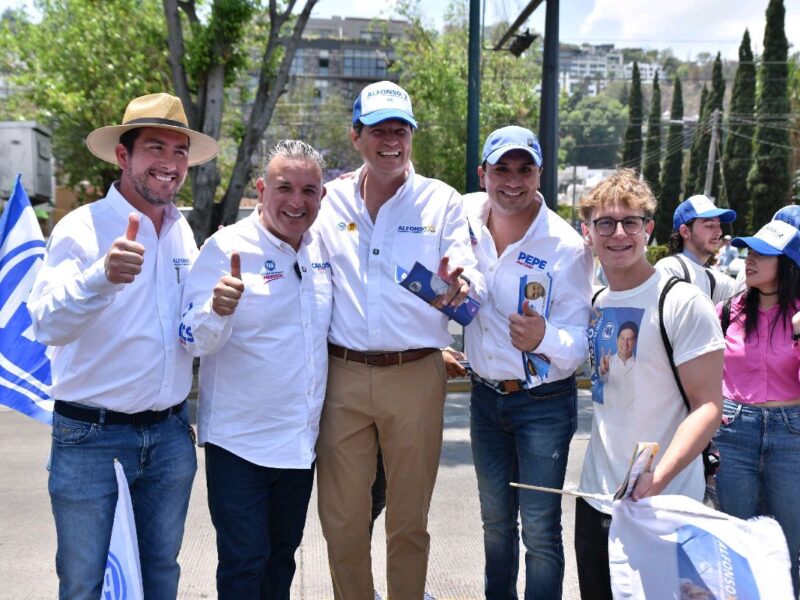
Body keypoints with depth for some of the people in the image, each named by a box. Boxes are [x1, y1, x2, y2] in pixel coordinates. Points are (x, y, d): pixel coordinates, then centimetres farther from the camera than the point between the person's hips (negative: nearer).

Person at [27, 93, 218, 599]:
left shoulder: (182, 231, 6)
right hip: (91, 437, -5)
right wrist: (102, 276, -43)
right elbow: (49, 325, -26)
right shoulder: (83, 227, -12)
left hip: (171, 434, 5)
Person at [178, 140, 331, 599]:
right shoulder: (227, 248, -13)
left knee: (281, 557, 20)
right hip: (239, 442, -5)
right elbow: (195, 340, -17)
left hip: (301, 440, 6)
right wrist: (220, 309, -38)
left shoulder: (322, 251, 3)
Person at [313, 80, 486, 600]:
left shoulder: (442, 201, 1)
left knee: (409, 518, 12)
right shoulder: (329, 201, 6)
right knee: (341, 518, 10)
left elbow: (474, 284, -5)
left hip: (416, 377, -1)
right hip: (343, 376, 2)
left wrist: (460, 286, -27)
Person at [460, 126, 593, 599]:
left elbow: (579, 344, -18)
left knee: (540, 530, 1)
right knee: (496, 521, 20)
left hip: (545, 403, -4)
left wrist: (545, 337, -38)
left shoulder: (567, 248, -18)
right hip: (485, 396, 5)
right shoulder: (467, 215, -6)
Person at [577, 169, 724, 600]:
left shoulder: (682, 303, -13)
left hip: (661, 506, -6)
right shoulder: (596, 303, 7)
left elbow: (707, 406, -17)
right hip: (595, 498, 6)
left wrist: (658, 479, -28)